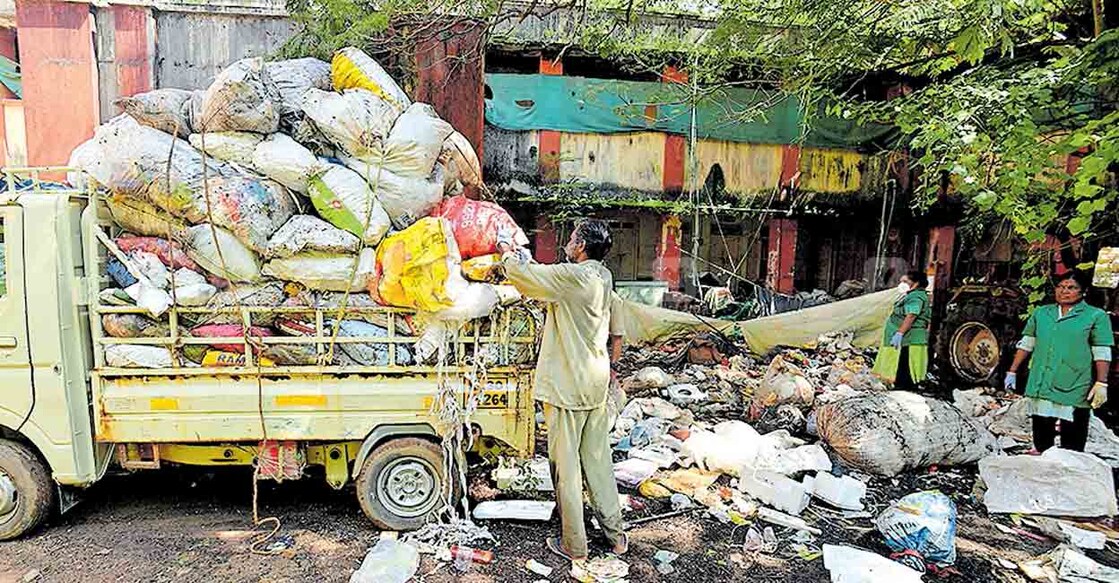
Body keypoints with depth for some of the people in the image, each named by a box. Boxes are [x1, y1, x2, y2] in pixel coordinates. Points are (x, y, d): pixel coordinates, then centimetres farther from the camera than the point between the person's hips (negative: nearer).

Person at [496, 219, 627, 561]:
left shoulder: (572, 276, -18)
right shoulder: (604, 280, 7)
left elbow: (519, 272, -11)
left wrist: (507, 250, 6)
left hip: (567, 386, -8)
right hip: (596, 385, 8)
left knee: (566, 462, 4)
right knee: (598, 458, 16)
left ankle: (574, 545, 16)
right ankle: (615, 534, 26)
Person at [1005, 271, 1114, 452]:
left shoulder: (1096, 316, 0)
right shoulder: (1041, 313, 11)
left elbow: (1102, 354, -4)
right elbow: (1026, 345, 13)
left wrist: (1101, 383, -10)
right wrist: (1012, 372, 10)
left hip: (1074, 392, -4)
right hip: (1040, 388, 4)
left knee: (1072, 446, 3)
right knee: (1041, 440, 14)